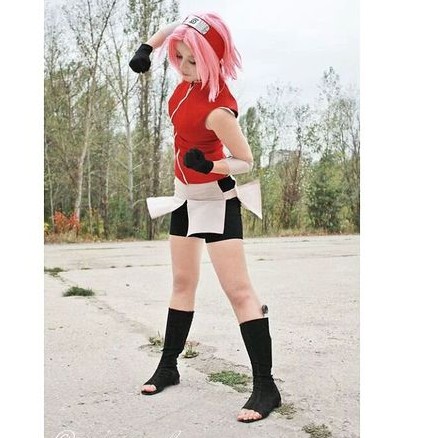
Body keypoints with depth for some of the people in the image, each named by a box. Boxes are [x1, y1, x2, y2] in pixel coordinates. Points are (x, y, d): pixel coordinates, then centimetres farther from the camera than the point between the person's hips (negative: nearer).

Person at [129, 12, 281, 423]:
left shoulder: (217, 108, -28)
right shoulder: (191, 77, -6)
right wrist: (146, 47, -3)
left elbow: (246, 161, -22)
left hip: (216, 197, -9)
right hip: (186, 193, 9)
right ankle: (168, 367, 28)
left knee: (238, 290, -10)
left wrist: (211, 166, -39)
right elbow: (170, 29, 13)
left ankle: (266, 387, -5)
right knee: (183, 282, 15)